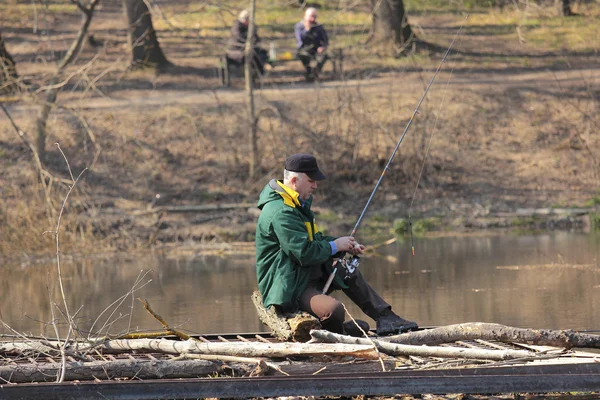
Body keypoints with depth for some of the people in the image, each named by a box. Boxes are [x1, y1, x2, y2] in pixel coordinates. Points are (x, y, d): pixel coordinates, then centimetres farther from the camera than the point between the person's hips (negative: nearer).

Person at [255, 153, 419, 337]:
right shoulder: (281, 213, -22)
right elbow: (305, 253, -27)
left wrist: (345, 244, 9)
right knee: (334, 309, -32)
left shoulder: (297, 205, 16)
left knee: (348, 272, 21)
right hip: (290, 290, -12)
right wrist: (335, 246, -11)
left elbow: (314, 239, 26)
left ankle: (386, 319, 22)